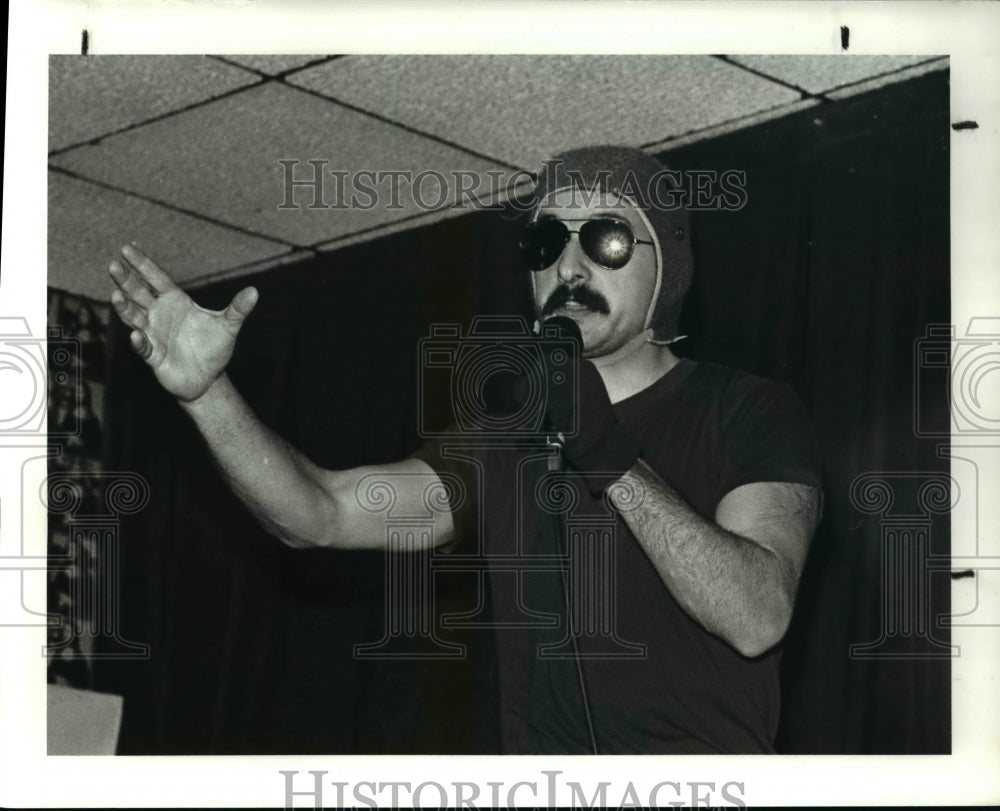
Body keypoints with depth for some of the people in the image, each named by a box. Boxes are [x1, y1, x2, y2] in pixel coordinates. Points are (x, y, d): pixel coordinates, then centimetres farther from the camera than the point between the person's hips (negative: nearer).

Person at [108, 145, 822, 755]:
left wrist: (613, 463, -16)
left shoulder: (749, 413, 2)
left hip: (701, 782, -4)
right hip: (537, 768, 4)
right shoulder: (508, 437, 17)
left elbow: (757, 617, -12)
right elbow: (321, 514, 6)